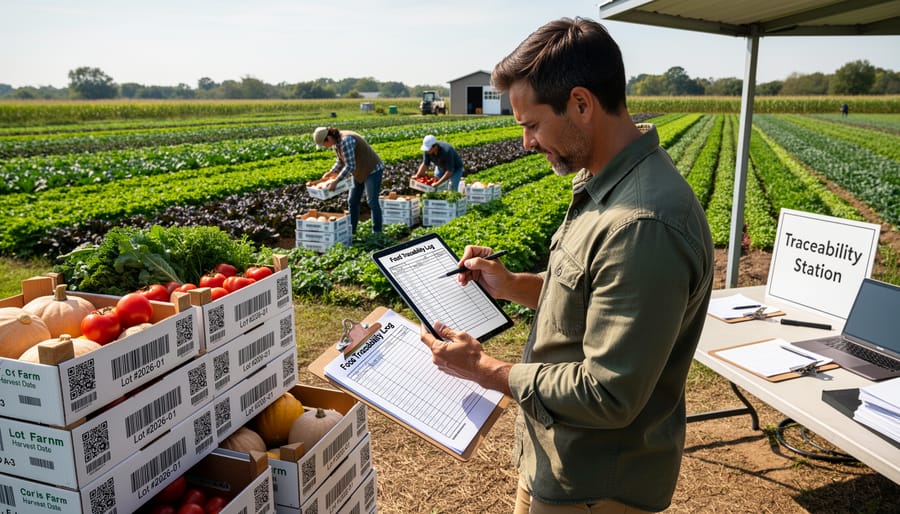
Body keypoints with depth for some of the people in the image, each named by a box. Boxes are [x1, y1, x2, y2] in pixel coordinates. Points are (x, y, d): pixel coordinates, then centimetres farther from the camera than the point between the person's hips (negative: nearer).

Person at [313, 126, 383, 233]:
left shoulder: (345, 141, -30)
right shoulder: (336, 141, -1)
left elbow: (350, 166, -32)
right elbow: (341, 161, 13)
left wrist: (336, 181, -30)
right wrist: (331, 172, 0)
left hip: (373, 170, -10)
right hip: (360, 172, 10)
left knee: (372, 202, -4)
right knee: (352, 202, 10)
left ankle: (377, 233, 6)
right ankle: (350, 231, 17)